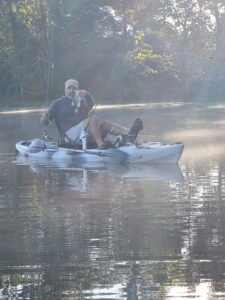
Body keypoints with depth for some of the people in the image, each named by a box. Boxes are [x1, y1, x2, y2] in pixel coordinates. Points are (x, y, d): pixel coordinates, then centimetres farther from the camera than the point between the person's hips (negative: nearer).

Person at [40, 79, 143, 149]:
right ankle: (101, 144, -47)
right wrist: (44, 118, -17)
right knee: (93, 118, -28)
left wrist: (87, 95, -18)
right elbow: (45, 123, 8)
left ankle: (129, 134, -49)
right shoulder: (58, 104, 15)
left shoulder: (81, 101, 27)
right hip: (71, 134, -5)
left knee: (106, 124, -21)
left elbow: (91, 106, 3)